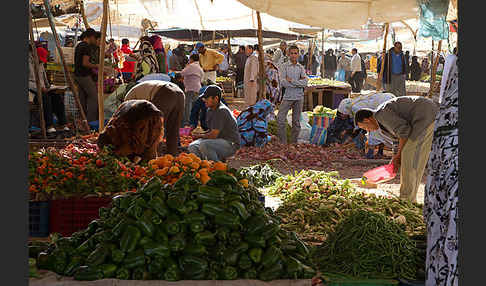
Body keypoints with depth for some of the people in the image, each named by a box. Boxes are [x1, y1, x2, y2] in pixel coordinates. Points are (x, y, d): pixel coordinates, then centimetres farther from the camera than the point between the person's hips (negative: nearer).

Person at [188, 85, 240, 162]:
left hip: (230, 144, -9)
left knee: (204, 145, -31)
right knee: (192, 147, -4)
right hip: (219, 140, 9)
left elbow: (213, 135, -23)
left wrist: (200, 135, -6)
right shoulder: (210, 110, 9)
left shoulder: (221, 111, -21)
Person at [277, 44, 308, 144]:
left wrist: (291, 80, -13)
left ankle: (294, 142, 16)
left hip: (299, 97, 2)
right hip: (288, 96, -2)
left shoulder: (301, 67, 6)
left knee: (296, 121, 7)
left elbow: (305, 83, -6)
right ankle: (283, 142, 1)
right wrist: (299, 82, -10)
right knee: (280, 118, -9)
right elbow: (283, 82, -12)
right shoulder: (285, 66, 0)